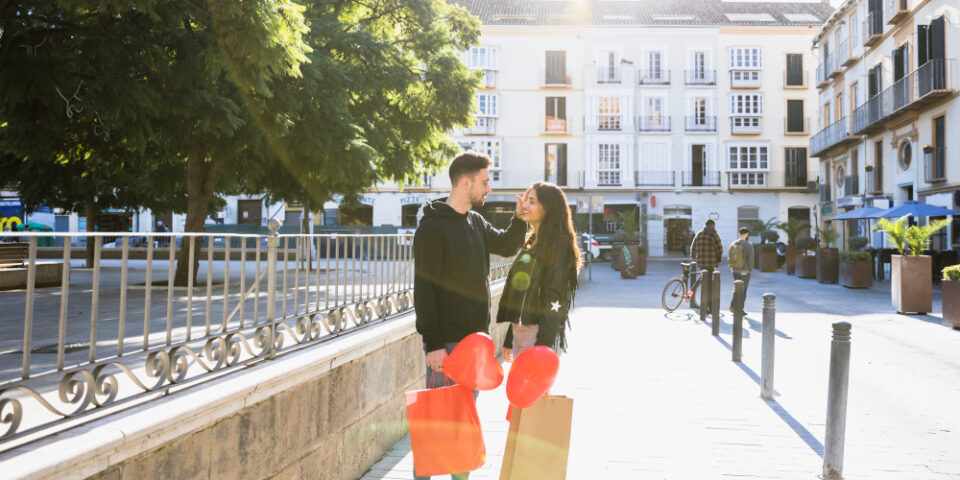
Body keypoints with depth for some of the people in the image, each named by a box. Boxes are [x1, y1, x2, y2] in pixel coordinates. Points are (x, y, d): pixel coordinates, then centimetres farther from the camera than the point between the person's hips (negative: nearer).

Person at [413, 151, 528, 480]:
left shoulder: (476, 222, 11)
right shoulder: (433, 227, -13)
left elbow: (507, 246, 27)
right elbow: (423, 290, -16)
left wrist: (520, 217, 9)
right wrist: (432, 343, -20)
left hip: (476, 336, 8)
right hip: (446, 341, -8)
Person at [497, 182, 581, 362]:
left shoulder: (558, 243, -10)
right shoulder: (529, 242, 16)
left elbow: (555, 299, -17)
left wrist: (543, 344, -22)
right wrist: (509, 339, 19)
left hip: (539, 332, -8)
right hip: (519, 330, 8)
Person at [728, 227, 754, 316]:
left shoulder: (732, 244, 1)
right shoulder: (748, 245, -15)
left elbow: (729, 258, 6)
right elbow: (751, 259, -14)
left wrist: (732, 268, 15)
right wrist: (750, 270, 1)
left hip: (734, 271, 5)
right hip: (745, 272, -5)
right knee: (742, 291, 7)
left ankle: (733, 305, 8)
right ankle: (739, 310, 12)